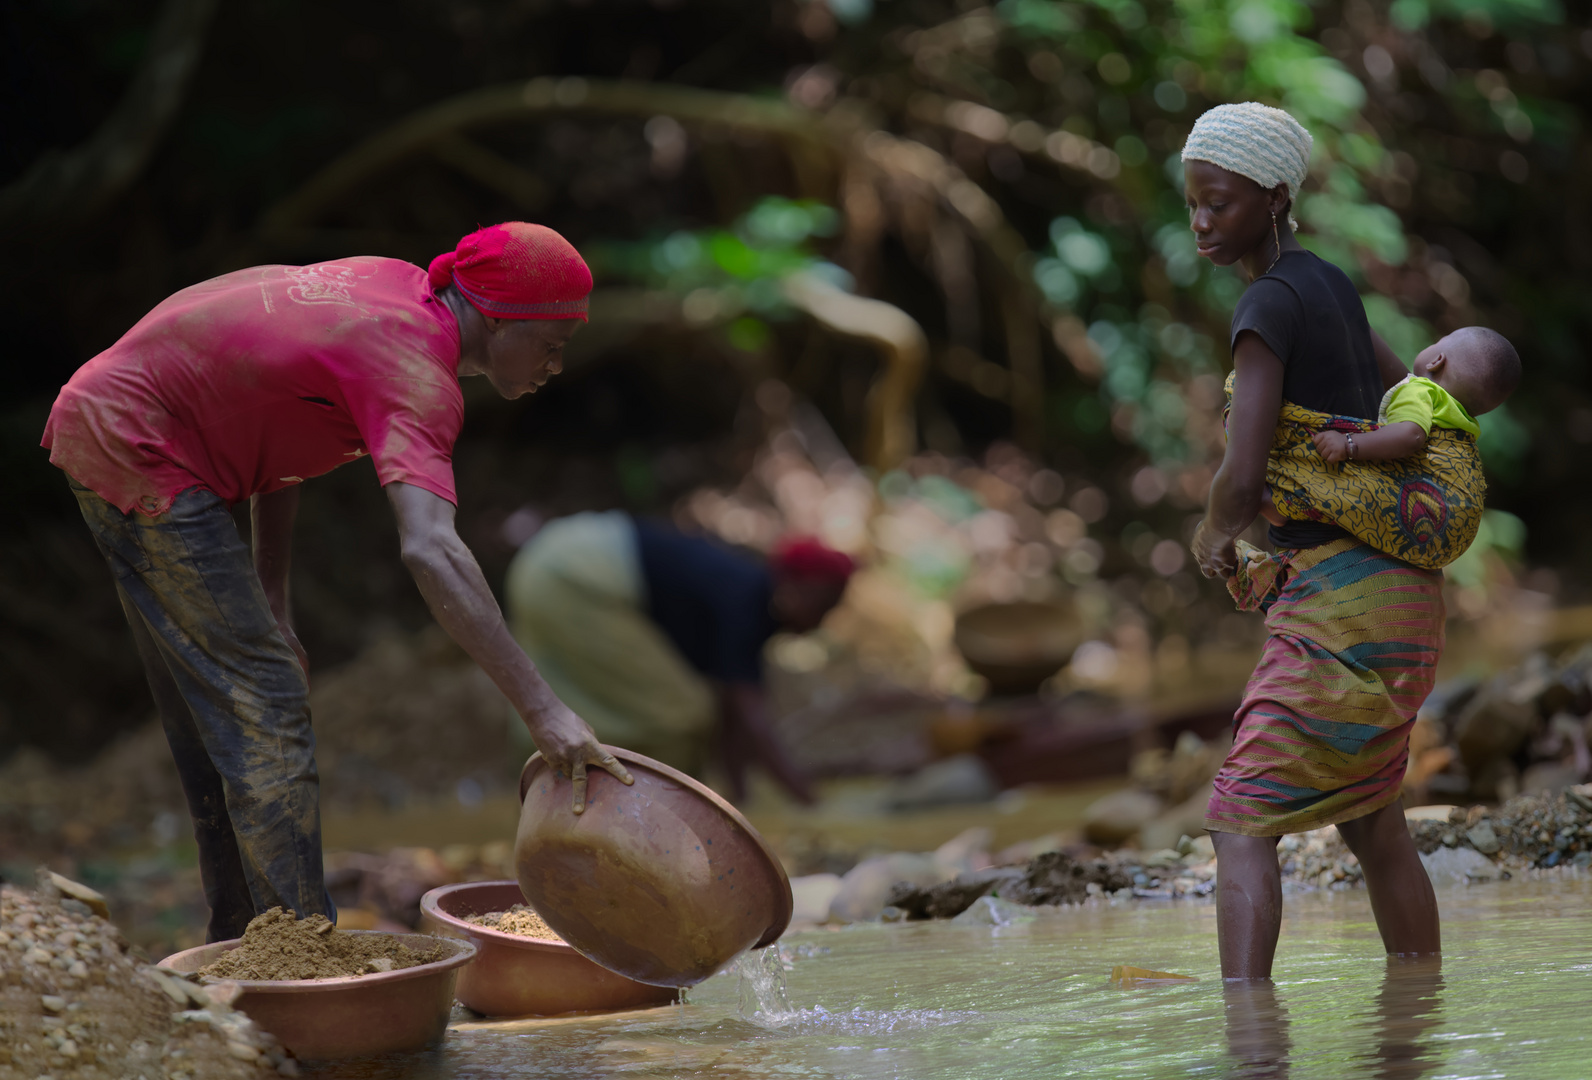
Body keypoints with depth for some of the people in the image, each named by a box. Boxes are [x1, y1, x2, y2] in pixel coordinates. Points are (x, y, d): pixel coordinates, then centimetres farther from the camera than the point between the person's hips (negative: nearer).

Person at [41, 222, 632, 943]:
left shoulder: (399, 288, 4)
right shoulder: (416, 375, -24)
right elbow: (430, 549, -40)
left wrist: (270, 608, 6)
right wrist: (543, 712, -43)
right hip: (136, 454, -10)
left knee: (211, 714, 16)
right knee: (264, 705, -10)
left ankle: (240, 950, 23)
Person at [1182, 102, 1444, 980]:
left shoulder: (1267, 306, -15)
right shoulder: (1329, 285, 13)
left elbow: (1241, 479, -22)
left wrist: (1213, 535, 0)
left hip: (1342, 602, -10)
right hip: (1400, 583, 10)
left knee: (1240, 825, -13)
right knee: (1370, 822, 20)